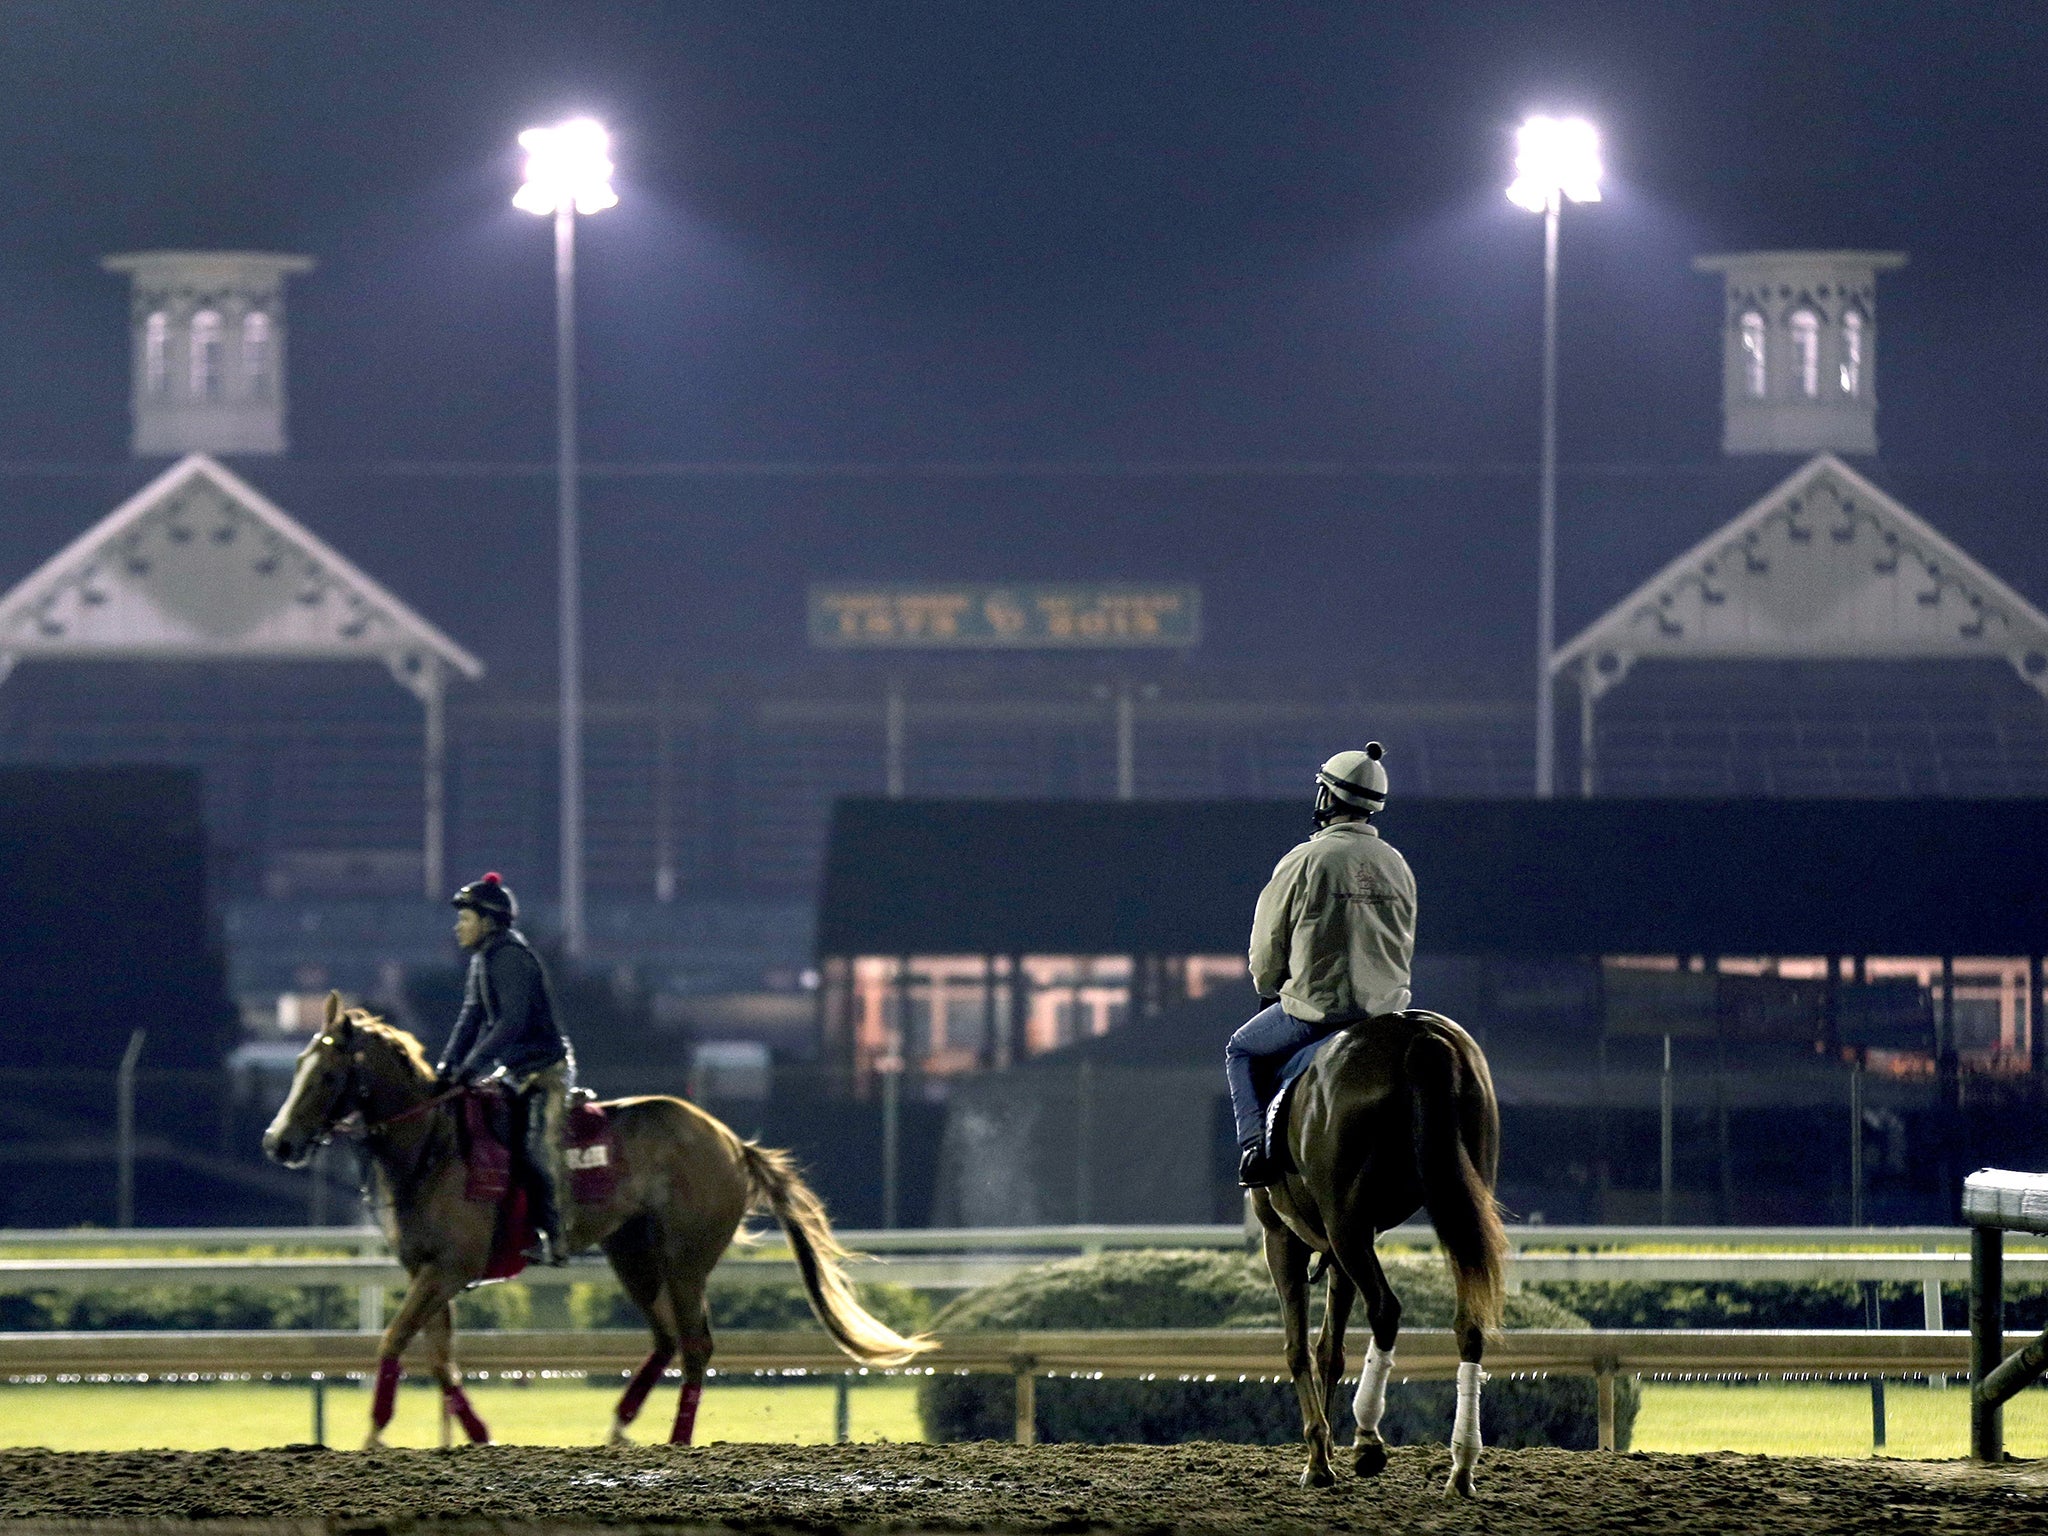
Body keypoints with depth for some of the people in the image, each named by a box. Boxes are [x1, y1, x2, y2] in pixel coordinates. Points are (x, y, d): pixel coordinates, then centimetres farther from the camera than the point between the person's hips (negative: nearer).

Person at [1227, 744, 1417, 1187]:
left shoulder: (1303, 861, -12)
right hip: (1385, 1009, 4)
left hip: (1314, 1011, -4)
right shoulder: (1397, 866, 5)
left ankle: (1254, 1146, 1)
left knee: (1240, 1052, 18)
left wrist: (1270, 990, 16)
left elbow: (1266, 950, -4)